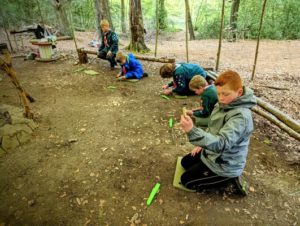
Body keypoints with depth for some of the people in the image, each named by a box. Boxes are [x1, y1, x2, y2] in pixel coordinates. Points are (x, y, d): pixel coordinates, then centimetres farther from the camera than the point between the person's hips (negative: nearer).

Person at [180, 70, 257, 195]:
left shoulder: (240, 116, -33)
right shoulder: (223, 105, -4)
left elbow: (221, 144, -44)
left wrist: (192, 131, -57)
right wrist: (202, 144, 6)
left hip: (225, 165, -9)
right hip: (213, 153, 9)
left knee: (186, 180, 0)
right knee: (185, 162, 24)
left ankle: (229, 178, 2)